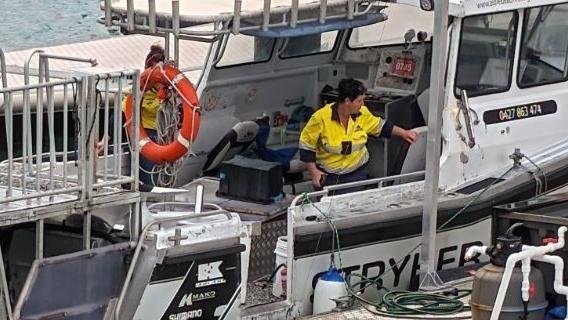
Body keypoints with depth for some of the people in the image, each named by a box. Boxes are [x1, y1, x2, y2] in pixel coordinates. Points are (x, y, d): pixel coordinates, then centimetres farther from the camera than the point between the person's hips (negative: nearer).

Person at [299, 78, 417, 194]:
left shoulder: (362, 114, -7)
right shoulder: (321, 118, -20)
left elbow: (380, 126, 12)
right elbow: (306, 144, -10)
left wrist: (403, 133, 8)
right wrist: (313, 171, -13)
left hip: (356, 173, 3)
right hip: (327, 175, -2)